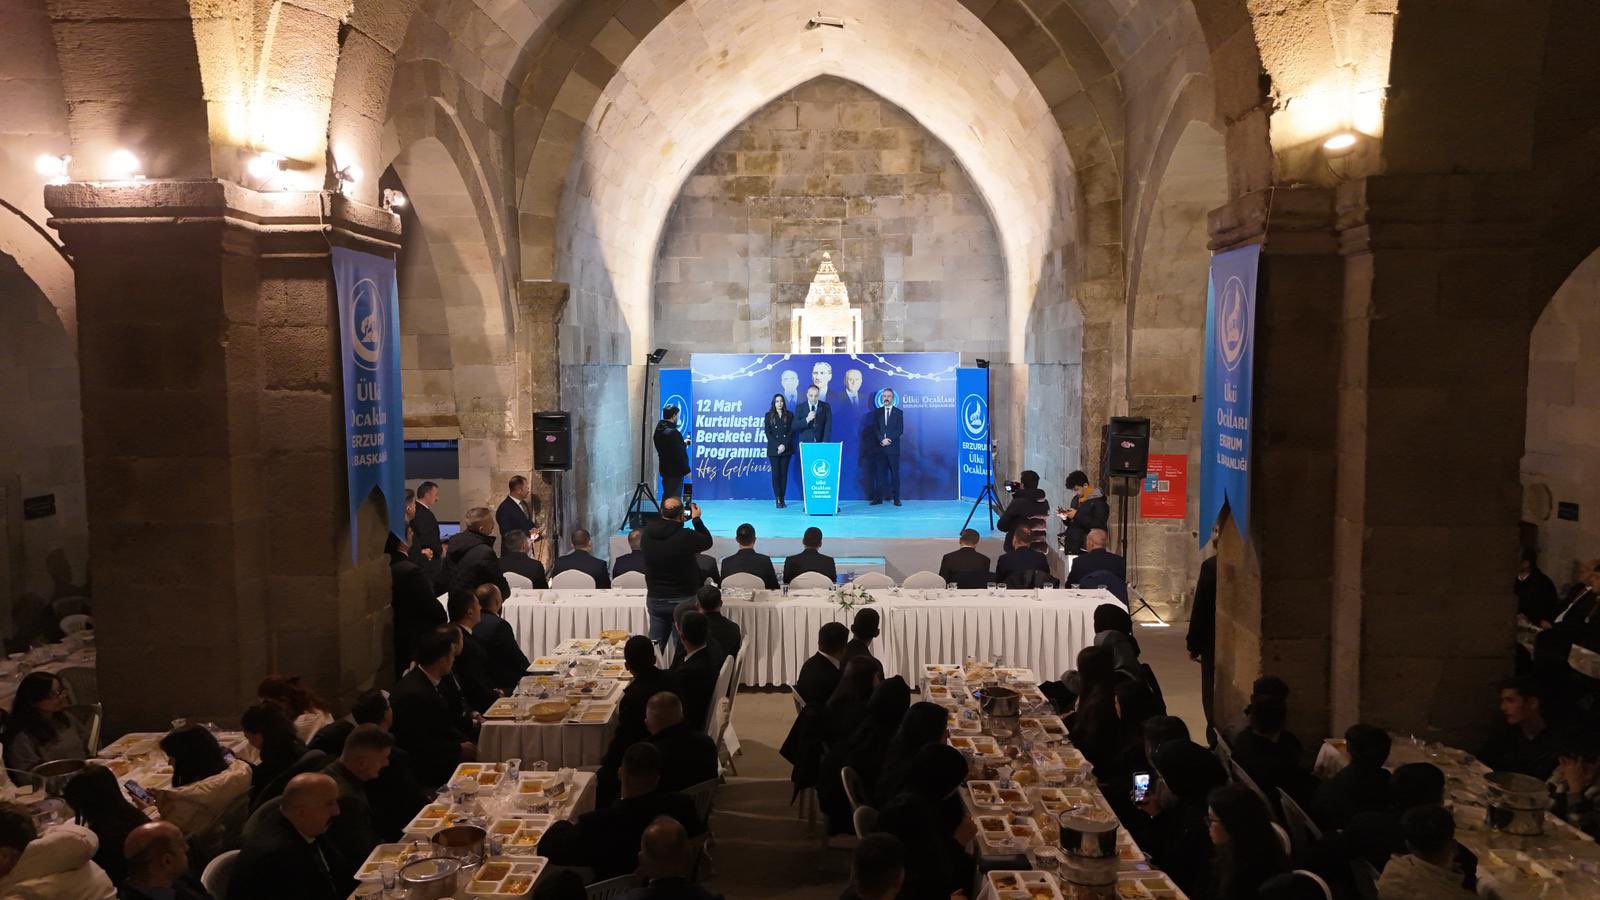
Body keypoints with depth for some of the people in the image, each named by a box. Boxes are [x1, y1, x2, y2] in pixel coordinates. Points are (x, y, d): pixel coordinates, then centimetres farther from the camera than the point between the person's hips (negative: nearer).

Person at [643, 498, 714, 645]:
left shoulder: (647, 533, -7)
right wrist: (696, 519, 8)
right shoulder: (686, 536, -21)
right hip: (683, 599, -4)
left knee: (655, 646, 13)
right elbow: (707, 542, -3)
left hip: (655, 599, 4)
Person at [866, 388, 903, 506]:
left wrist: (889, 440, -12)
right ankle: (878, 497, 4)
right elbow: (875, 429, 4)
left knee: (895, 473, 0)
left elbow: (900, 430, -2)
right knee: (880, 473, 3)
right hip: (880, 447, 2)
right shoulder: (877, 412, 10)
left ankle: (896, 498, 3)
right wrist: (882, 440, -12)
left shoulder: (898, 412, 5)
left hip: (893, 447, -2)